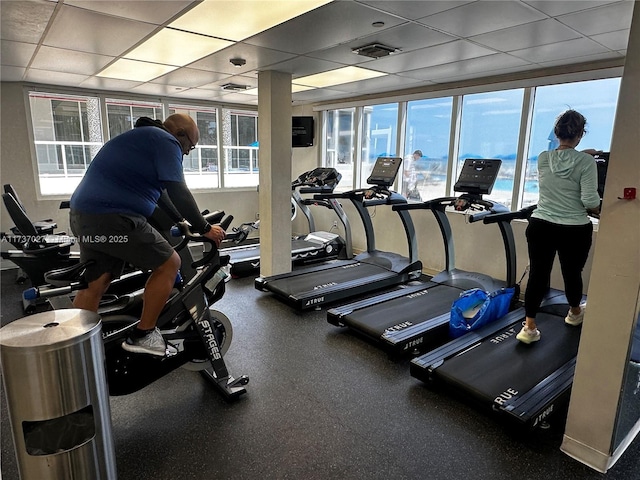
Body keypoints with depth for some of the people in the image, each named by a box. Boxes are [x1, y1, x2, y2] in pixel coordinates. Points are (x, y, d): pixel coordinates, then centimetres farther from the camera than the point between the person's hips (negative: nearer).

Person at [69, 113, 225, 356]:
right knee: (169, 263, 0)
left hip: (84, 215, 10)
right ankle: (142, 336, 9)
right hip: (113, 218, -10)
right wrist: (205, 228, -2)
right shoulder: (166, 142, -4)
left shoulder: (141, 137, 27)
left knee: (95, 284, 15)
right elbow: (178, 194, -12)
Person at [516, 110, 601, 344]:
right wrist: (597, 211, 6)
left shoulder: (543, 159, -1)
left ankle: (529, 327, 5)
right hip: (574, 230, -2)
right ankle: (574, 313, 44)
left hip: (540, 226, 2)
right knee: (572, 273, 18)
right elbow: (590, 201, -15)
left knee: (537, 275, 5)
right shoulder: (586, 162, -12)